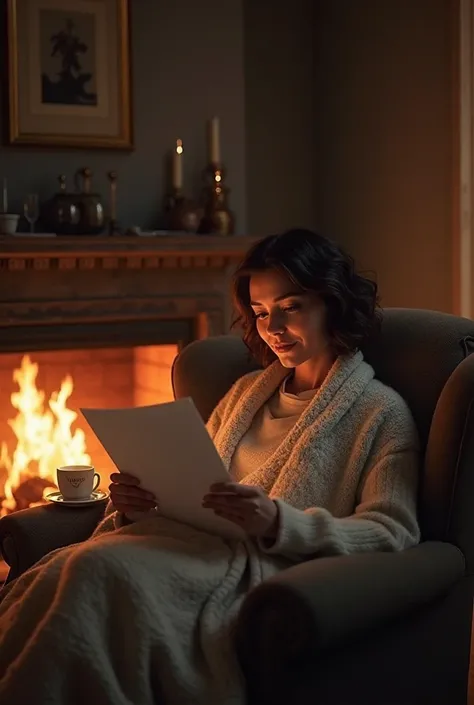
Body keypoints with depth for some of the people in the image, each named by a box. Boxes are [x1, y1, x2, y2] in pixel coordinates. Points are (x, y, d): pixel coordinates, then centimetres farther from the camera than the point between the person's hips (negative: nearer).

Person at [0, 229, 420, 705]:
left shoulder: (382, 412, 7)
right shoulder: (247, 391, 26)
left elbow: (392, 533, -4)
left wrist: (279, 522, -19)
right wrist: (138, 506, 1)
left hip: (263, 563, -5)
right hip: (195, 542, 6)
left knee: (101, 569, -34)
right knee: (59, 570, -28)